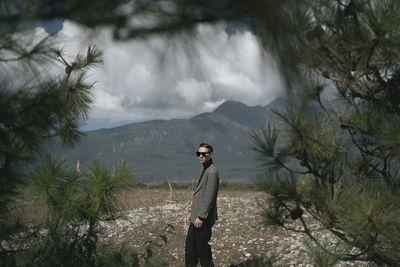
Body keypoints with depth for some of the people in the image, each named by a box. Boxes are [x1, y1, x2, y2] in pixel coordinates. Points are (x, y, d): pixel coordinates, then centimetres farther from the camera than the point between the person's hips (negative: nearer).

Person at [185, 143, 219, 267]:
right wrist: (192, 211, 21)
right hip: (197, 216, 10)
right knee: (190, 244, 17)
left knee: (202, 247, -1)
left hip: (204, 219, -10)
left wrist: (201, 217, -21)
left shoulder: (212, 171, -17)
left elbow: (210, 197, -22)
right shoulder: (205, 169, 15)